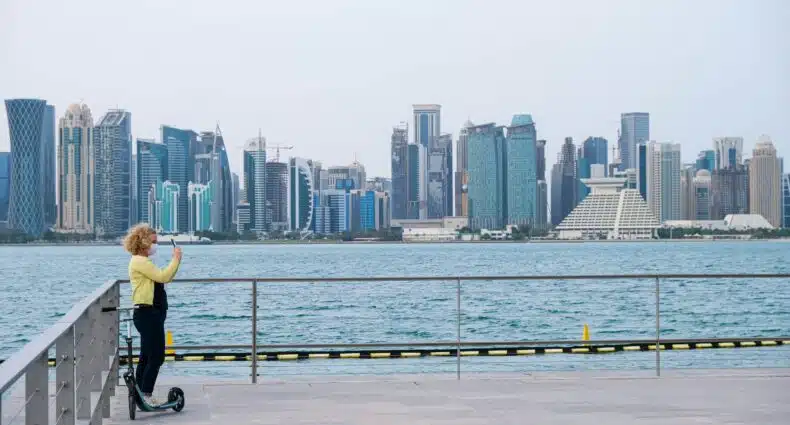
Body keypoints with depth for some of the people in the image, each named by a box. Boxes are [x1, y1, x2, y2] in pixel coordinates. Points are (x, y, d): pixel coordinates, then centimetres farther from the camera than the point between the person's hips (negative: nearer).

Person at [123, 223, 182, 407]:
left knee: (146, 357, 13)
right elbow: (163, 277, -22)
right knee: (156, 356, -10)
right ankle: (146, 395, -6)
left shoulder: (144, 262, 20)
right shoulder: (139, 261, -13)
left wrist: (175, 260, 10)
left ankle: (141, 395, 18)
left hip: (151, 314, 11)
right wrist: (176, 260, -11)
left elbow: (165, 278, 19)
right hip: (147, 313, -11)